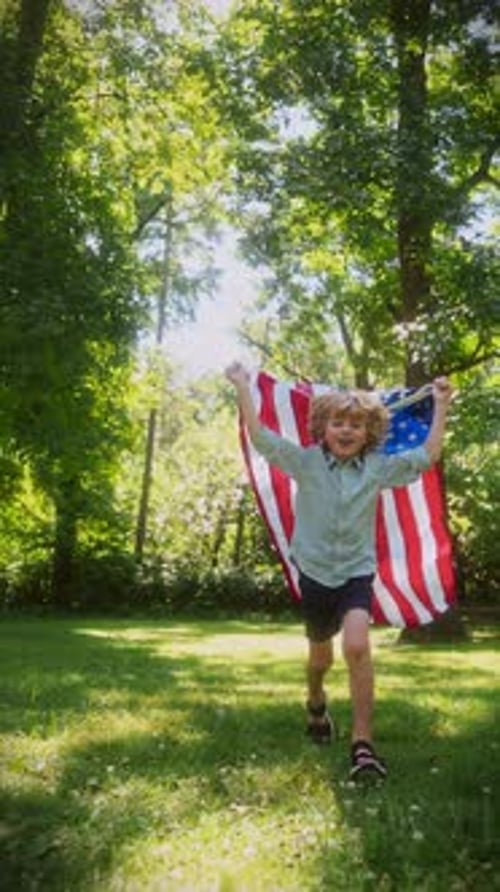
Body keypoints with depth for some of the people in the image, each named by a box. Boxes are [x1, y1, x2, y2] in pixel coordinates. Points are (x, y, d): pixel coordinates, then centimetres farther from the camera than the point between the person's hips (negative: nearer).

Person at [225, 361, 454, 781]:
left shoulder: (378, 468, -4)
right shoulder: (306, 462, -7)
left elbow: (426, 458, 1)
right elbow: (262, 439, -12)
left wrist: (441, 407, -1)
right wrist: (243, 388, -15)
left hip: (357, 572, -1)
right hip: (315, 572, 1)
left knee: (357, 645, -26)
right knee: (321, 654, 18)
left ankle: (362, 741, -17)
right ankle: (316, 703, 53)